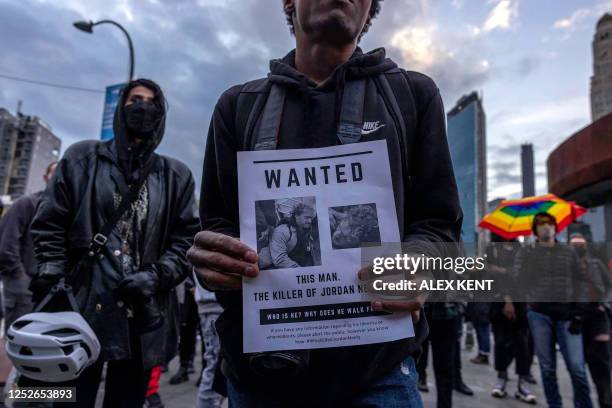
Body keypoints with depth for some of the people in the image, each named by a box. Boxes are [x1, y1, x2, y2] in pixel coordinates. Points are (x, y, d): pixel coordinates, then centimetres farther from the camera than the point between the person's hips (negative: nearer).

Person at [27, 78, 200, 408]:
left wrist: (156, 277, -8)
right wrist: (52, 280, -5)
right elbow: (50, 226, 6)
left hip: (142, 319, 2)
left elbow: (186, 240, 6)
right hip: (80, 312, -1)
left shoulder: (176, 176, 11)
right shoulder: (82, 158, 10)